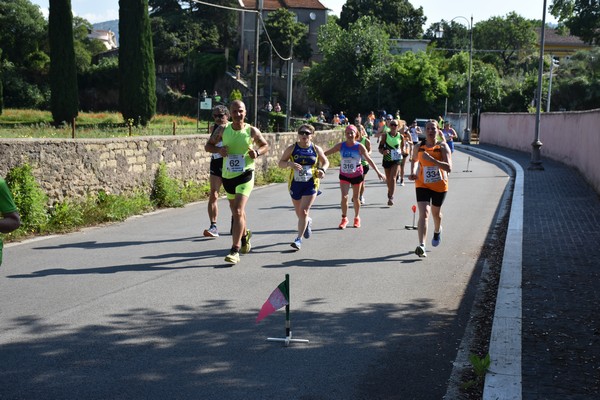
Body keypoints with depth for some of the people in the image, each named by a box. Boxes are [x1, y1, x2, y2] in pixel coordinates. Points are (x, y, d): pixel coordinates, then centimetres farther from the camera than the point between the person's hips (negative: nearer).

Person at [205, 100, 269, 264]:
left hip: (245, 175, -4)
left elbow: (265, 145, 8)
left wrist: (257, 152, -13)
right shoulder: (222, 129, -1)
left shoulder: (252, 131, -5)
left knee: (238, 211, -17)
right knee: (235, 211, 20)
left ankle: (235, 250, -15)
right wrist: (219, 149, -14)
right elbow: (208, 145, 7)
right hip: (227, 175, 4)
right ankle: (245, 235, 49)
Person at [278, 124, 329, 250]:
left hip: (311, 184, -2)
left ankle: (299, 239, -5)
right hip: (295, 184, 2)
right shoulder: (292, 148, -3)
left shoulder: (316, 149, -2)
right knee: (299, 213, 15)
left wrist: (322, 170, -9)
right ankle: (308, 222, 51)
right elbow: (280, 163, 0)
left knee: (304, 212, -13)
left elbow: (325, 162, 13)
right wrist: (289, 164, -22)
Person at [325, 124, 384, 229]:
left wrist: (378, 172, -14)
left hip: (357, 175, -1)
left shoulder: (359, 147, -11)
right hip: (344, 175, 1)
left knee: (355, 198, 10)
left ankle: (357, 218, 30)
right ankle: (344, 219, 4)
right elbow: (326, 153, 1)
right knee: (344, 197, -10)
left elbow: (369, 160, -10)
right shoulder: (341, 146, -6)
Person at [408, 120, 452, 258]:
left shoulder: (442, 147, -11)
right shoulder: (418, 147, -3)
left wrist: (431, 159, -31)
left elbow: (449, 167, -22)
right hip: (422, 185, 0)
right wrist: (413, 172, -1)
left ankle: (437, 231, 56)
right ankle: (421, 246, -26)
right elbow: (414, 161, 19)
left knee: (436, 213, 21)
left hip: (440, 186, 0)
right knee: (423, 214, -18)